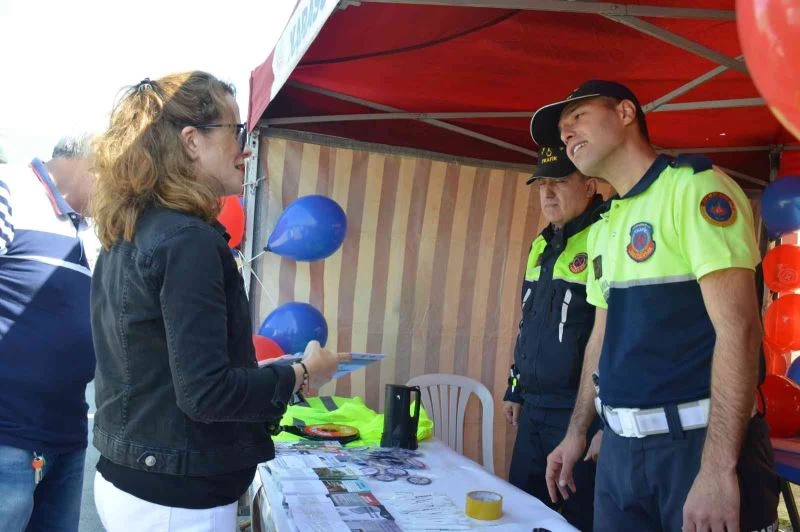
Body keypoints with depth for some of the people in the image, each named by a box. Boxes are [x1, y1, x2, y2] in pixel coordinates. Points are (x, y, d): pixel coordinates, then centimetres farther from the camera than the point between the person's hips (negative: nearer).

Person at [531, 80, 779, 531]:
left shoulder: (694, 186, -11)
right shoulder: (603, 229, 12)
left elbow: (739, 328, -18)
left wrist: (718, 469, -23)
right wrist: (577, 434, 17)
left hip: (699, 441, -7)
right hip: (622, 445, 7)